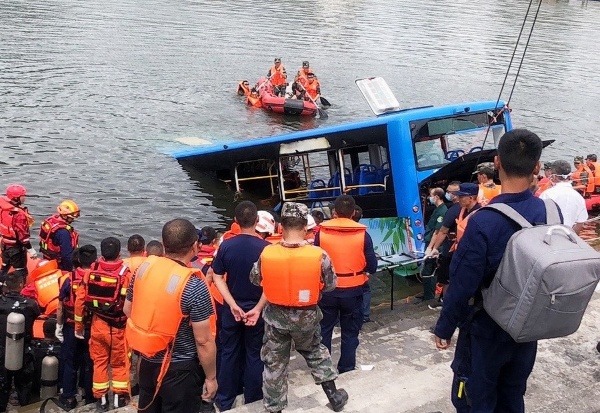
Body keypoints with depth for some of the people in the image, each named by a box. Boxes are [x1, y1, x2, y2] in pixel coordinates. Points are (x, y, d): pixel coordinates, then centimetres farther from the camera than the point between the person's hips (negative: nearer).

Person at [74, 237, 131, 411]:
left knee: (99, 361, 16)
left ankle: (101, 398, 24)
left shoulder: (92, 271, -7)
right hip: (119, 326, -2)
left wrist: (78, 324, 8)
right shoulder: (126, 273, -17)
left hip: (98, 324, 2)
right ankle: (119, 396, 22)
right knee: (120, 362, 15)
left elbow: (80, 299, -3)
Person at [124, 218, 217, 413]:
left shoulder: (144, 267, -7)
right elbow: (203, 341, -20)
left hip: (147, 361, 6)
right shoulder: (194, 287, -25)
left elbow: (127, 310, 8)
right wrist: (211, 377, -7)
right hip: (180, 368, -6)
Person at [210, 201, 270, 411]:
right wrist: (258, 308, -14)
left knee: (229, 353, 14)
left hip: (231, 309, 2)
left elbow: (217, 277, -8)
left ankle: (224, 401, 24)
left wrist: (233, 304, -10)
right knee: (254, 355, 11)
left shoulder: (226, 246, -9)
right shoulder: (266, 248, -14)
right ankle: (253, 401, 21)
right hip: (256, 309, -2)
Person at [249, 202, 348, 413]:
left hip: (276, 316, 0)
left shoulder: (267, 253, -16)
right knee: (316, 353, 26)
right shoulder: (319, 255, -19)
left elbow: (255, 279, 2)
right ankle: (333, 395, 34)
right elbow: (330, 284, -4)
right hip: (307, 316, 1)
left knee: (274, 363, 15)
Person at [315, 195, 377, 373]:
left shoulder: (321, 233, -9)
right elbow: (372, 266, -6)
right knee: (350, 332, 15)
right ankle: (347, 369, 23)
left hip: (327, 290, 0)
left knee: (324, 330, 15)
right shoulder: (363, 235, -8)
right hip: (353, 291, 0)